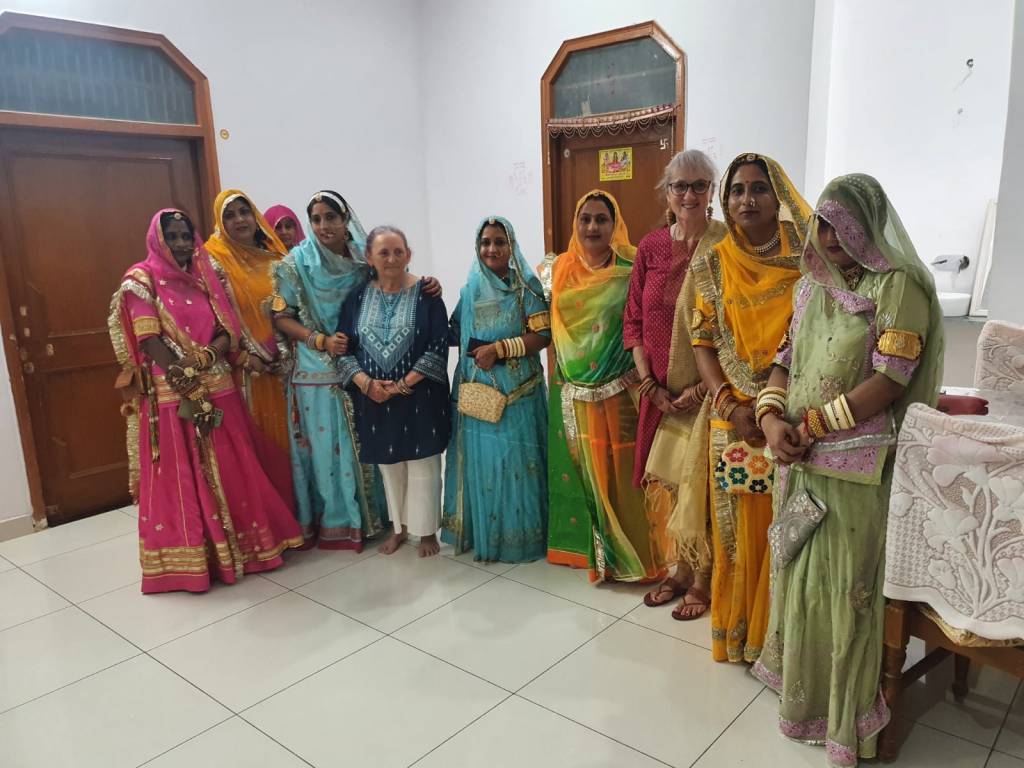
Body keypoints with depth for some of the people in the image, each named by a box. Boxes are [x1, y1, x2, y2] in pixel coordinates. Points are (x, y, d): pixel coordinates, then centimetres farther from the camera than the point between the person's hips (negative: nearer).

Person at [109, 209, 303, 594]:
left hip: (219, 392, 5)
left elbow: (230, 331, 4)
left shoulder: (205, 277, 12)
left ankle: (236, 546, 26)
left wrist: (202, 357, -16)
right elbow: (150, 342, -12)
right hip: (172, 396, -5)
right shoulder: (141, 280, -4)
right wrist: (188, 392, -18)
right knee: (180, 479, 3)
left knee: (230, 473, 11)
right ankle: (187, 561, 14)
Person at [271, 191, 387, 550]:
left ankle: (367, 516, 27)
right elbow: (281, 317, -4)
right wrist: (321, 341, -16)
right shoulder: (296, 263, -5)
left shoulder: (364, 257, 2)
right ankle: (333, 523, 18)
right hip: (317, 372, -3)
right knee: (325, 447, 4)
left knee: (364, 445, 11)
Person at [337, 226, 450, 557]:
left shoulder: (426, 294, -7)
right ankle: (399, 525, 33)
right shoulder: (357, 298, 3)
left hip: (419, 397, -3)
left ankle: (427, 530, 23)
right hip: (374, 399, 3)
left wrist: (402, 385, -17)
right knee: (388, 464, 15)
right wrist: (366, 383, -15)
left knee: (422, 464, 5)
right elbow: (344, 348, 1)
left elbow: (438, 348, -12)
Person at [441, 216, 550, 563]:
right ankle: (480, 533, 22)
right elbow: (455, 334, 16)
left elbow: (543, 335, -10)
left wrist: (498, 348, -16)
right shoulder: (471, 289, 11)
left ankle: (519, 534, 15)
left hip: (517, 393, -4)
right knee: (480, 461, 8)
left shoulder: (527, 286, -3)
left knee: (516, 462, 1)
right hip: (477, 392, 4)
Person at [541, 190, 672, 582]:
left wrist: (641, 373, -17)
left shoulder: (632, 269, -4)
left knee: (621, 467, 2)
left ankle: (631, 549, 18)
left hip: (619, 387, -3)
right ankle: (585, 543, 27)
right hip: (574, 388, 3)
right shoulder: (558, 269, 6)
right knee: (580, 464, 11)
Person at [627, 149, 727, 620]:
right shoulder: (651, 247, 4)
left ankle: (702, 580, 24)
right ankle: (682, 569, 32)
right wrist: (651, 384, -3)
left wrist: (702, 387, -14)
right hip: (661, 391, 4)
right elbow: (634, 320, 6)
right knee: (670, 484, 13)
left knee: (701, 488, 3)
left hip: (708, 390, -4)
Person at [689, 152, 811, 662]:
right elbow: (703, 343, 2)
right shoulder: (713, 266, 3)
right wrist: (730, 404, -11)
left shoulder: (805, 259, -1)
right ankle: (738, 629, 28)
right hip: (735, 421, 1)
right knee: (740, 526, 9)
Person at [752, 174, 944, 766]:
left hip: (856, 466, -6)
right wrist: (773, 419, -8)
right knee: (800, 573, 16)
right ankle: (803, 686, 38)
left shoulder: (898, 285, -10)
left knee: (845, 583, 5)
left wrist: (809, 426, -14)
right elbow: (786, 361, 10)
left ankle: (845, 712, 25)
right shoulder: (815, 285, 11)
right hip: (800, 459, 6)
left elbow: (888, 383, -17)